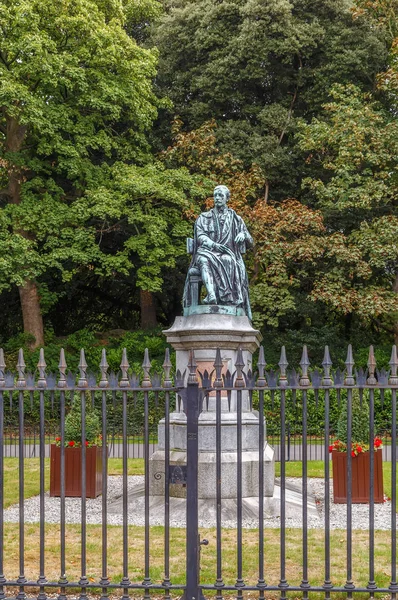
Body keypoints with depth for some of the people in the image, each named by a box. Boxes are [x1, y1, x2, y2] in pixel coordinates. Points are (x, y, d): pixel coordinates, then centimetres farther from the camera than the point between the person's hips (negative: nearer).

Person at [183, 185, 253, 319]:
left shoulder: (236, 219, 21)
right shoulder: (204, 218, 21)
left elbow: (250, 241, 16)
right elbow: (200, 236, 3)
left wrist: (243, 235, -9)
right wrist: (213, 244, -19)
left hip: (227, 255, 0)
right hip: (208, 253, 0)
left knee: (228, 262, -39)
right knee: (203, 260, -39)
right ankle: (211, 294, -59)